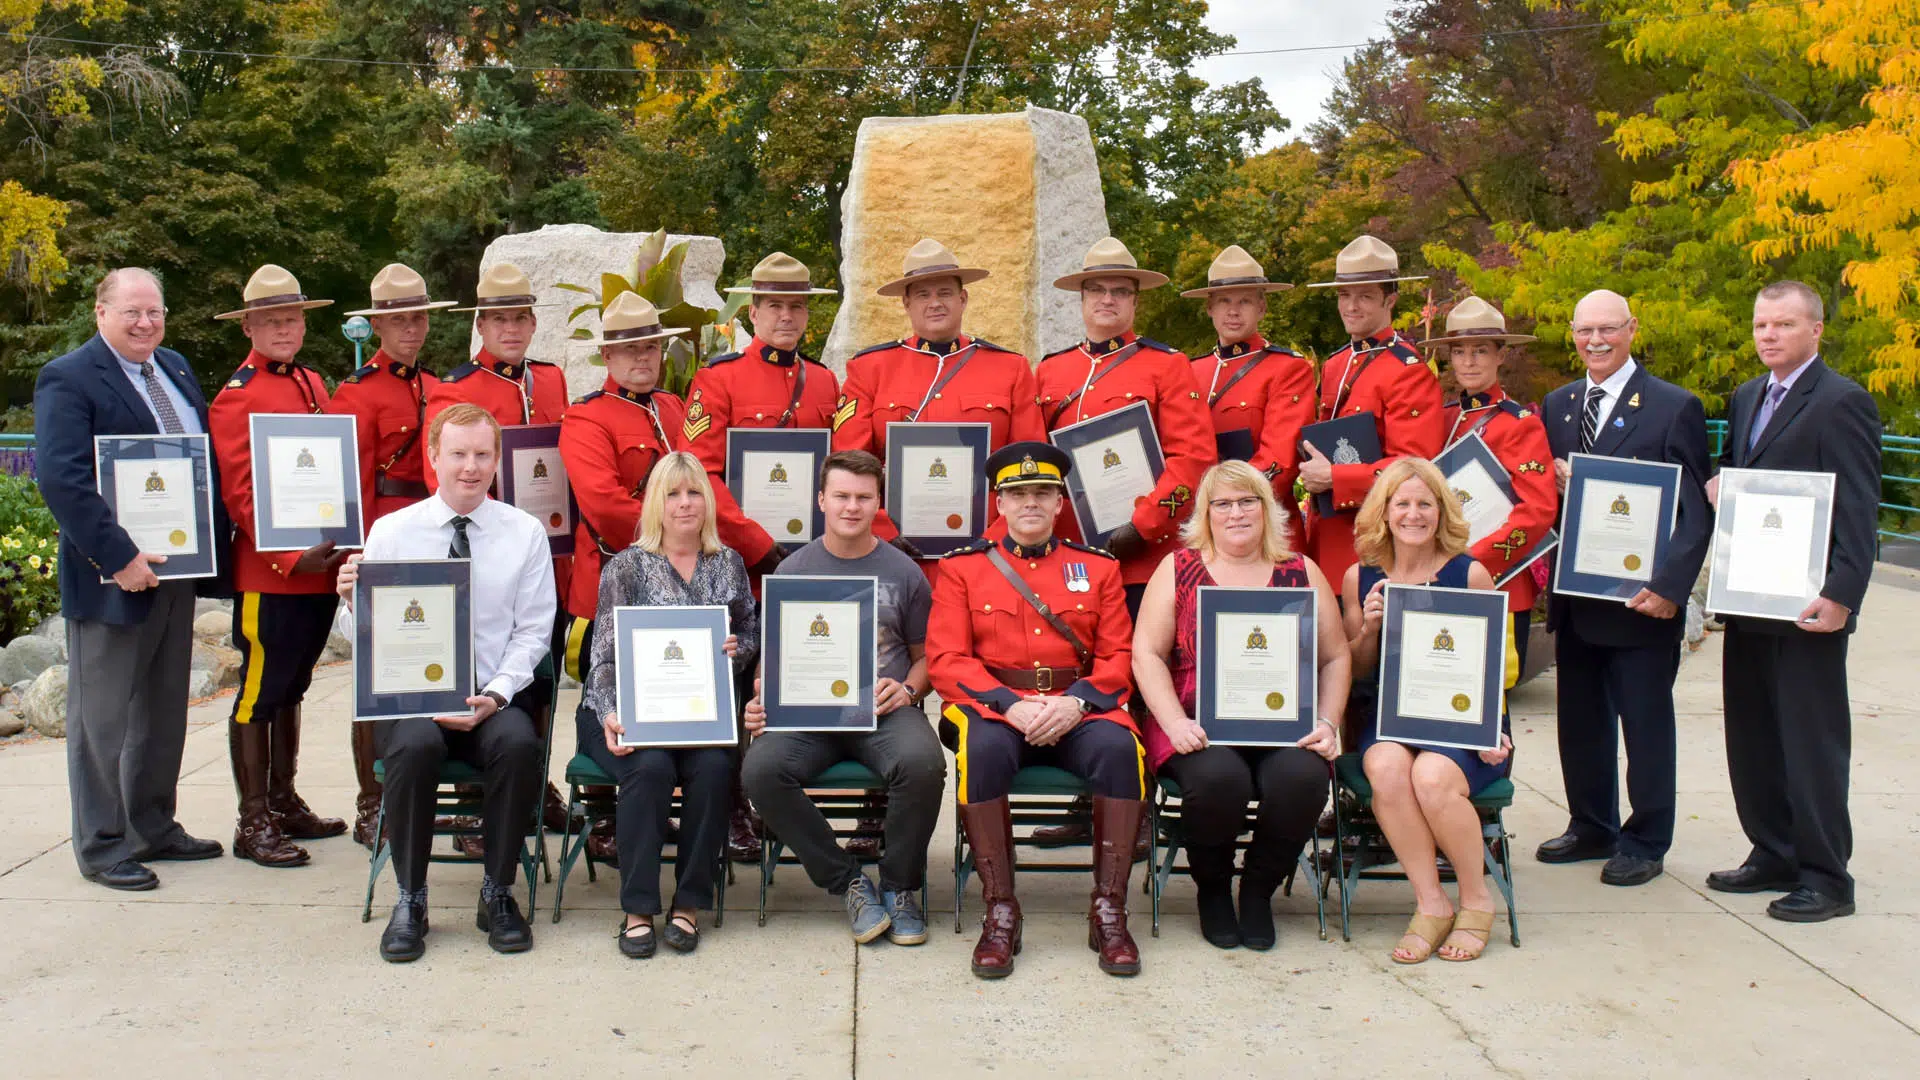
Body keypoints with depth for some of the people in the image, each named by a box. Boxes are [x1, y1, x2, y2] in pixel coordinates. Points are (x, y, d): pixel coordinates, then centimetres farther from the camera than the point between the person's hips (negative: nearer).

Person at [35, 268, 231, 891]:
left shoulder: (177, 370, 12)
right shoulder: (68, 381, -11)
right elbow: (61, 479, -20)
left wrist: (213, 547, 5)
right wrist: (119, 559, -24)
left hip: (174, 571, 8)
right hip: (115, 577, -7)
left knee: (164, 714, 16)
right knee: (102, 719, 3)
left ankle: (155, 830, 29)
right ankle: (102, 849, 12)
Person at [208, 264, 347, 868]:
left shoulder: (313, 385, 14)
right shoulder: (236, 397, -8)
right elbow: (237, 493, -13)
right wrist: (290, 556, -19)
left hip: (319, 569, 7)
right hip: (268, 574, -7)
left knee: (291, 687, 16)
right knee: (259, 693, -1)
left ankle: (284, 803, 27)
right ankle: (253, 824, 6)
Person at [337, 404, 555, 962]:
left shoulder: (526, 533, 5)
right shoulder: (391, 531, 4)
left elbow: (532, 632, 2)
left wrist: (494, 696, -13)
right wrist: (353, 602, -20)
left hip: (494, 699, 0)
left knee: (519, 743, -31)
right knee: (413, 746, -33)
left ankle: (498, 893, -11)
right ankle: (410, 899, -14)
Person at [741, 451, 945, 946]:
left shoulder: (903, 572, 10)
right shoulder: (793, 571, 11)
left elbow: (925, 656, 15)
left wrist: (906, 691, -6)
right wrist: (763, 702, -6)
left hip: (883, 710, -1)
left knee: (923, 764, -35)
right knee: (761, 770, -30)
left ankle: (899, 886, -9)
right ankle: (848, 882, -13)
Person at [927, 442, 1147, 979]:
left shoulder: (1098, 567, 12)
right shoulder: (962, 568, 8)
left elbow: (1119, 657, 5)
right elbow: (947, 661, -2)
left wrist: (1076, 701, -16)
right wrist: (1011, 705, -19)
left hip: (1078, 709, 1)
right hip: (993, 706, -1)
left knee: (1119, 747, -32)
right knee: (984, 749, -36)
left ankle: (1109, 911, -22)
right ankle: (1001, 912, -26)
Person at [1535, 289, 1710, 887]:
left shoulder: (1675, 407, -6)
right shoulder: (1557, 405, 11)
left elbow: (1694, 511, -9)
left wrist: (1668, 586, -20)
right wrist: (1553, 483, -6)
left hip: (1641, 601, -5)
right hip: (1575, 598, 5)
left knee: (1646, 722, 4)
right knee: (1580, 719, 13)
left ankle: (1645, 843, 15)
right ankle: (1591, 827, 29)